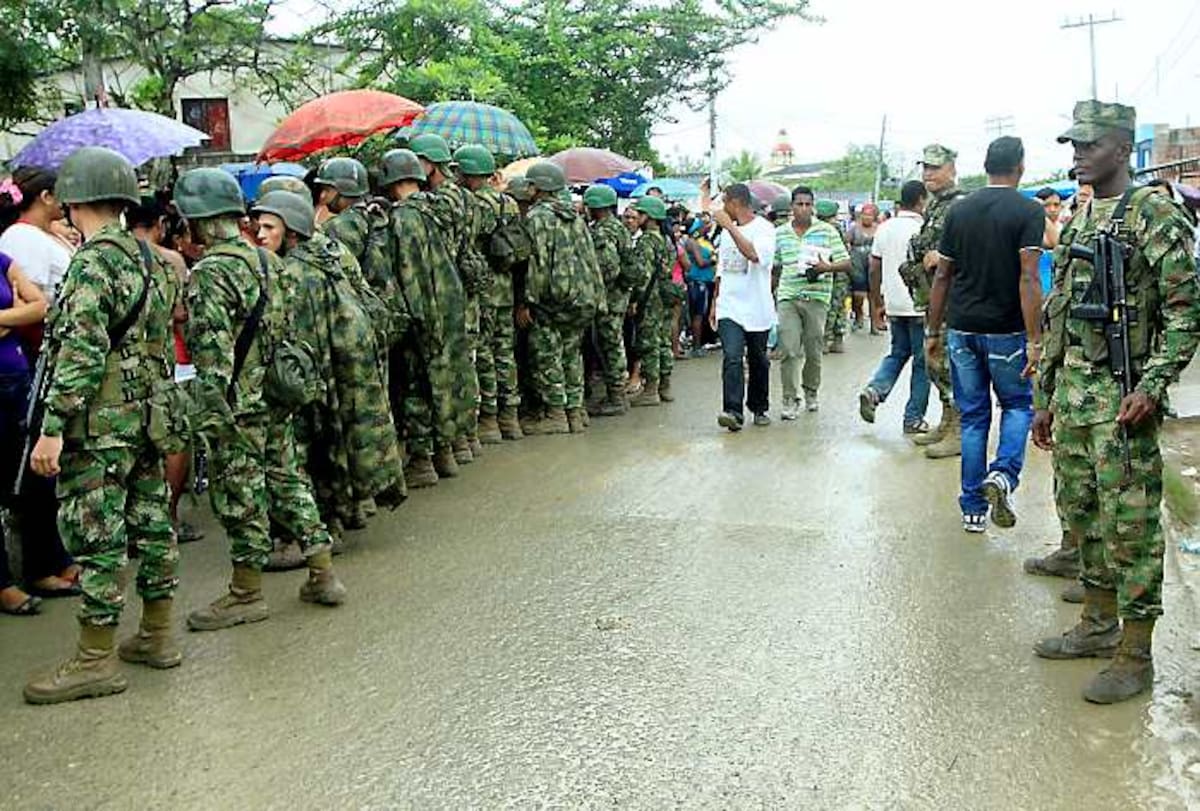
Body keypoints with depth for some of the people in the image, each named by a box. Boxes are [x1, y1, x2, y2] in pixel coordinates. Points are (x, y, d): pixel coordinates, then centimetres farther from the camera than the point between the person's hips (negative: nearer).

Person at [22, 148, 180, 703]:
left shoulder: (93, 262, -13)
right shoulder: (150, 258, 14)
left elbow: (81, 350, -21)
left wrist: (53, 426, -21)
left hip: (100, 424, -9)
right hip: (147, 416, 9)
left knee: (95, 535, -3)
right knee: (149, 520, 13)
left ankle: (97, 661, 4)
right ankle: (157, 636, 24)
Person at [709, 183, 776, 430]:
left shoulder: (764, 228, -7)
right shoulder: (727, 231, 14)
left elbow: (755, 255, -29)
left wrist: (730, 226, -27)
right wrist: (714, 302, 20)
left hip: (757, 309, -3)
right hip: (729, 308, 4)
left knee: (758, 362, 10)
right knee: (732, 358, -14)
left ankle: (759, 408, 27)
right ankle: (733, 412, -21)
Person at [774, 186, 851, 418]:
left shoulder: (827, 231, 3)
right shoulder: (780, 233, 9)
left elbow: (846, 264, 1)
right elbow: (774, 265, 20)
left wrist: (827, 267, -16)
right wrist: (773, 288, 11)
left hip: (816, 297, -1)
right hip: (787, 297, 1)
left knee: (813, 351, 7)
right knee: (789, 351, -8)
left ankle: (811, 393, 28)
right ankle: (790, 400, -4)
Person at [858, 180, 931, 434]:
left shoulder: (885, 228, 6)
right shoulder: (923, 230, -12)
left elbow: (874, 269, 9)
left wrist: (876, 303, 17)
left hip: (894, 306, 6)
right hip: (920, 306, -6)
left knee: (898, 353, 21)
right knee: (922, 363, 5)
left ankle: (874, 390, -2)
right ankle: (914, 419, 9)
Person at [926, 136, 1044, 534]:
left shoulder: (959, 211, 5)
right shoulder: (1029, 211, -7)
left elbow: (942, 276, 7)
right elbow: (1028, 278, -16)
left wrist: (934, 330, 15)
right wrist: (1034, 340, -16)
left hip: (962, 329, 3)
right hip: (1005, 332, -3)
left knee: (973, 416, 11)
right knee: (1017, 405, 16)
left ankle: (973, 509, 14)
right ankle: (1003, 473, -9)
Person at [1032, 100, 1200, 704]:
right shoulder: (1076, 222, 15)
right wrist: (1045, 397, 17)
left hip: (1121, 398, -8)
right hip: (1071, 393, 8)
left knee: (1129, 526, -2)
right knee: (1081, 514, 15)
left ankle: (1135, 656, 9)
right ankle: (1097, 624, 31)